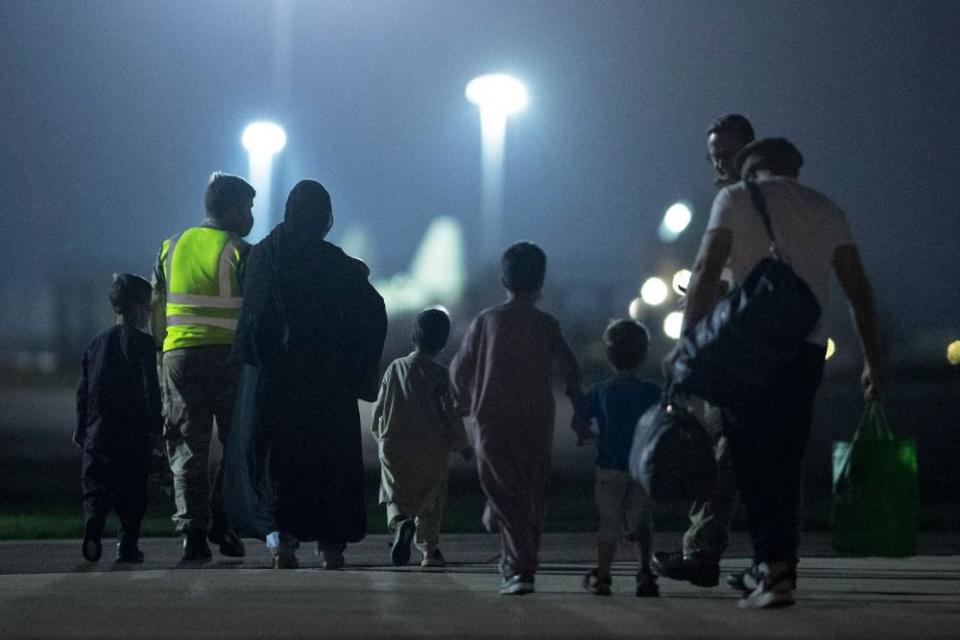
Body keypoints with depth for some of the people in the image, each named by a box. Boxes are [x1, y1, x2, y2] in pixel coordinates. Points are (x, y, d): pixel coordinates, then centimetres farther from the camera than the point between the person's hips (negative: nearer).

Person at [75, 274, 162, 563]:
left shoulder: (97, 343, 13)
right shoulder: (142, 342, -5)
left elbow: (83, 390, 15)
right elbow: (150, 387, -12)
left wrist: (82, 428, 20)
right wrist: (155, 421, -4)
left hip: (97, 433, 4)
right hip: (132, 434, -4)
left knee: (95, 490, 7)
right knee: (132, 492, 4)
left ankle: (92, 528, -16)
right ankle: (128, 544, 0)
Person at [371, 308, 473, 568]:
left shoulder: (395, 368, -1)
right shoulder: (440, 375, -10)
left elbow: (379, 408, 6)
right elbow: (451, 413, -8)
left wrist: (380, 436, 25)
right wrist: (463, 445, 6)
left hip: (394, 446, 1)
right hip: (431, 449, -1)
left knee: (396, 495, 8)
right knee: (430, 499, 15)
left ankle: (400, 523, -24)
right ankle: (429, 549, 19)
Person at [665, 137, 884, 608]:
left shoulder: (735, 199, 5)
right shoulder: (826, 211, 17)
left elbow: (706, 272, -6)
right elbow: (858, 290, 13)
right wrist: (873, 361, 16)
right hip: (809, 348, 4)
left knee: (753, 462, -2)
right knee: (786, 461, 11)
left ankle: (775, 567, -14)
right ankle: (775, 569, 12)